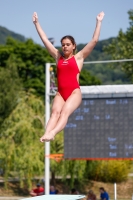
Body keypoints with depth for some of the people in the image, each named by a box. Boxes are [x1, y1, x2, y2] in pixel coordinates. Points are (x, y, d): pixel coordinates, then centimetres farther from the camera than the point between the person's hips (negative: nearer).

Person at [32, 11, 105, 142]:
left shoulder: (79, 57, 9)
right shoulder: (58, 57, 18)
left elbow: (94, 40, 6)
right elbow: (45, 40, 21)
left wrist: (98, 22, 9)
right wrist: (36, 23, 23)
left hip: (74, 92, -3)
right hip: (60, 93, 3)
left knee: (65, 112, -28)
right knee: (55, 112, -24)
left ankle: (52, 133, -51)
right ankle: (46, 133, -48)